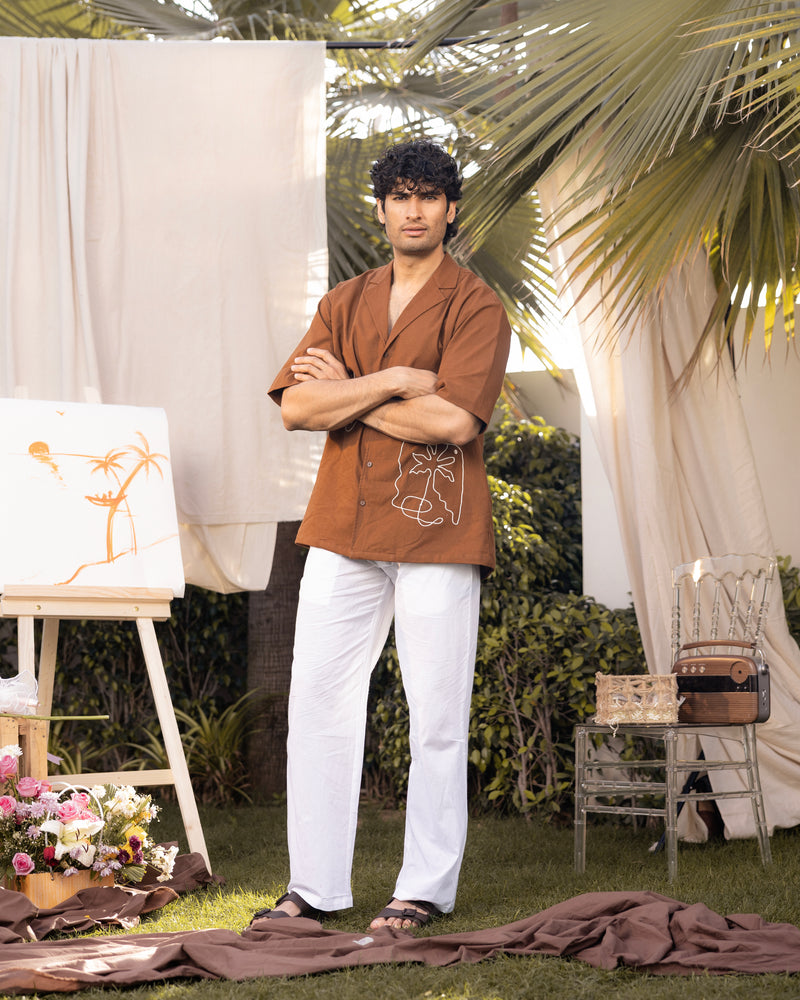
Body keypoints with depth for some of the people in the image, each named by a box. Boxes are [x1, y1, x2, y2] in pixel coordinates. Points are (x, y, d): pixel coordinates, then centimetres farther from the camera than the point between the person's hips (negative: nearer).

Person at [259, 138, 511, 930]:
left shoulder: (477, 308, 0)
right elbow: (296, 406, 1)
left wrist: (345, 392, -6)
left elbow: (454, 420, -15)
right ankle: (314, 887, 11)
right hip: (342, 525, 5)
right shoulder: (344, 303, 14)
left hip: (435, 529, -5)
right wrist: (393, 381, -11)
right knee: (317, 700, 4)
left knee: (436, 715, -1)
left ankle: (426, 889, 8)